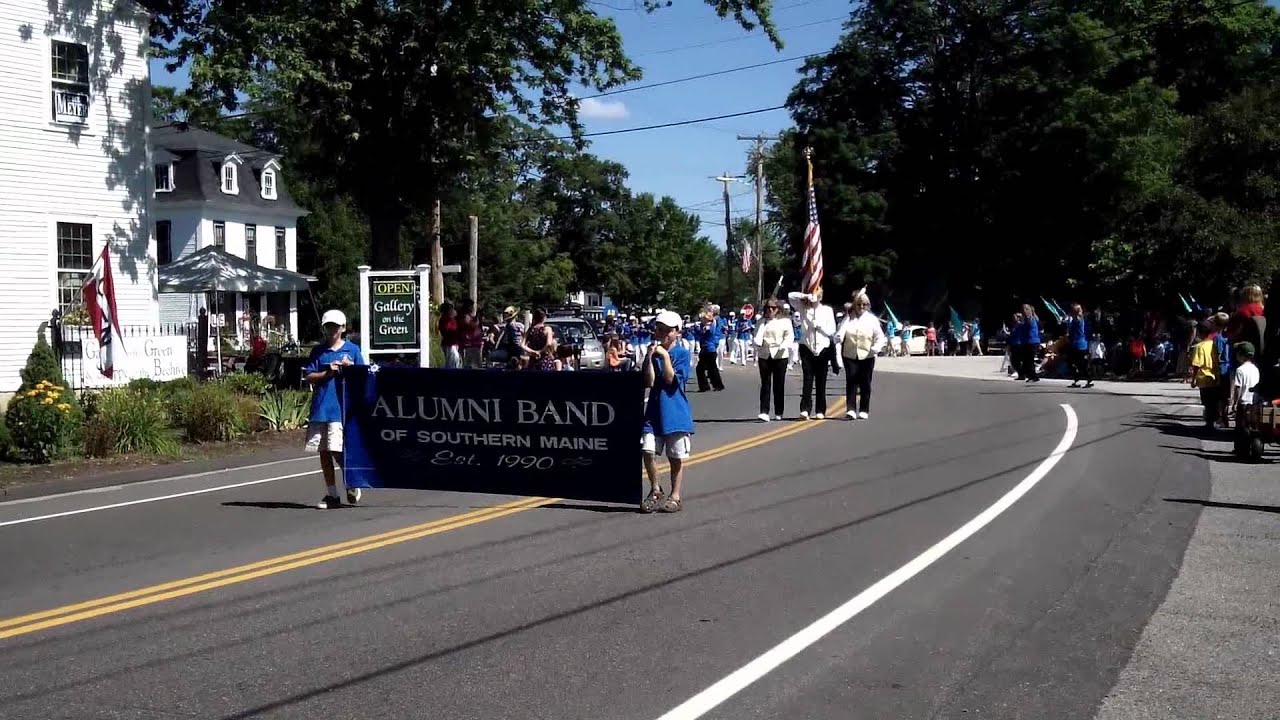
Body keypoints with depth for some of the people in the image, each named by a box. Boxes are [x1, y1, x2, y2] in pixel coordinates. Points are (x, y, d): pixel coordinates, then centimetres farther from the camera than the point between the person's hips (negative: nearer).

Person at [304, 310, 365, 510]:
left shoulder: (352, 349, 6)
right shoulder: (318, 351, 11)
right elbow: (309, 377, 6)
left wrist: (350, 368, -12)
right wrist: (327, 372, -9)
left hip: (342, 408, -3)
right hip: (320, 408, 4)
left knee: (338, 452, -10)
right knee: (324, 452, 7)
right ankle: (332, 495, 17)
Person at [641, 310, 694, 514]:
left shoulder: (682, 354, -3)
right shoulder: (652, 353, 6)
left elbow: (671, 379, -14)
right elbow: (649, 382, -5)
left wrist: (665, 355, -16)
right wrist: (650, 357, -12)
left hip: (675, 411, -3)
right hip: (654, 411, 3)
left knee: (676, 457, 6)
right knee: (648, 451, -5)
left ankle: (675, 496, 18)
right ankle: (656, 491, 15)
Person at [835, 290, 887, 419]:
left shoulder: (872, 319, 3)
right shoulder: (848, 318, 5)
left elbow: (880, 337, -1)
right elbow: (841, 331, -8)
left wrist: (876, 347, -20)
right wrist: (838, 337, -31)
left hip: (867, 356, 0)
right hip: (850, 355, 0)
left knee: (865, 384, 5)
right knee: (851, 381, -7)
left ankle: (864, 410, 14)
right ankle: (851, 409, -8)